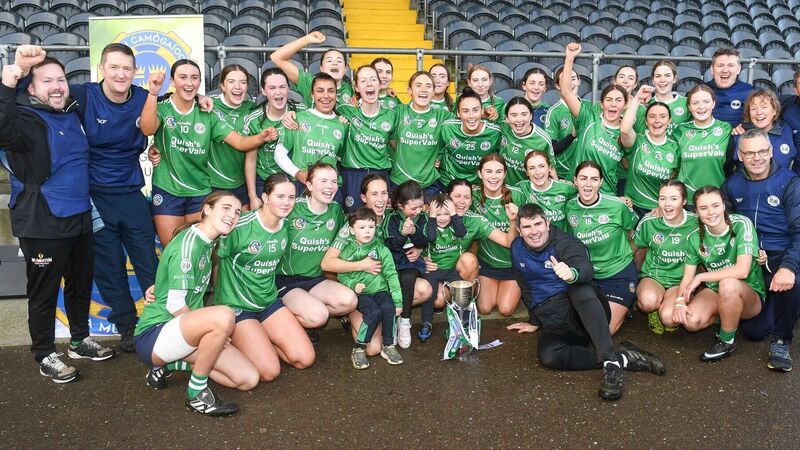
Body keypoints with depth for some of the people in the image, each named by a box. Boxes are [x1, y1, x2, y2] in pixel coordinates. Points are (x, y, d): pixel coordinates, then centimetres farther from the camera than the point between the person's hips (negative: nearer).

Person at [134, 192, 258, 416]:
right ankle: (196, 393, -16)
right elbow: (175, 305, -20)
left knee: (248, 379, -2)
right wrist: (217, 327, -12)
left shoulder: (207, 242, 10)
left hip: (183, 329, 9)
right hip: (154, 334, -9)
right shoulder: (188, 243, -17)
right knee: (224, 315, -37)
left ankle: (169, 363, 12)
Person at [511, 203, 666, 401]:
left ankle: (611, 362, -43)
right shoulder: (517, 249, 10)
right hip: (555, 325, 3)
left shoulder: (564, 243, -7)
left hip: (581, 310, -3)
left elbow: (587, 269, -29)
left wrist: (572, 274, -51)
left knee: (579, 287, -39)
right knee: (547, 355, -32)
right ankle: (625, 358, -26)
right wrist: (534, 320, 24)